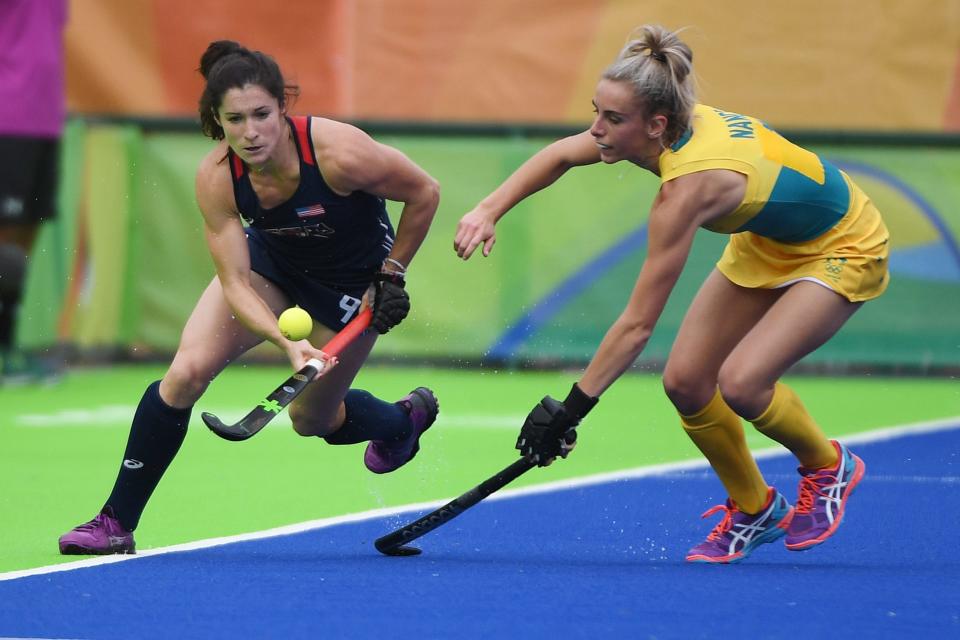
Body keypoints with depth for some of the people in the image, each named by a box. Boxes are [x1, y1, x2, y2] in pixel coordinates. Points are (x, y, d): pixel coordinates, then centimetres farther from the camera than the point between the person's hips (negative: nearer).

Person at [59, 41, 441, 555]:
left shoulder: (339, 154, -37)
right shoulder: (215, 178, -27)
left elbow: (424, 193, -20)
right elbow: (236, 283, -25)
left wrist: (392, 275, -12)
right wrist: (287, 342, -41)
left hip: (352, 277, -2)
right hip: (271, 261, 2)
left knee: (310, 418, 7)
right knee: (186, 372, -15)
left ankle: (406, 418, 42)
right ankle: (116, 523, -4)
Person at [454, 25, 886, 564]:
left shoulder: (688, 185, -38)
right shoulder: (664, 125, -18)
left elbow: (637, 324, -35)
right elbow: (559, 155, 4)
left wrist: (572, 408, -31)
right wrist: (490, 210, -9)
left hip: (845, 251, -8)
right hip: (768, 243, 8)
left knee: (740, 383, -25)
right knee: (686, 381, -3)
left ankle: (829, 468, 5)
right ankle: (754, 510, 17)